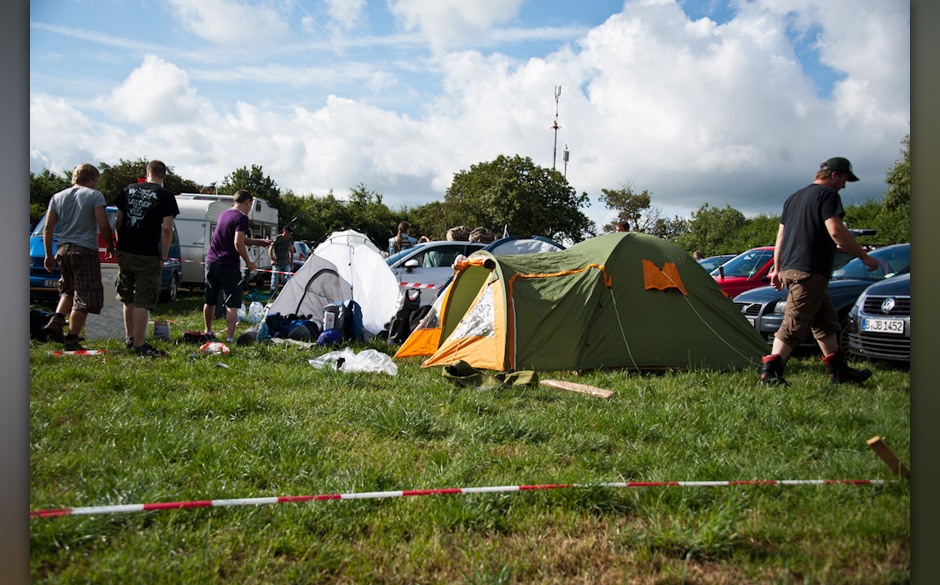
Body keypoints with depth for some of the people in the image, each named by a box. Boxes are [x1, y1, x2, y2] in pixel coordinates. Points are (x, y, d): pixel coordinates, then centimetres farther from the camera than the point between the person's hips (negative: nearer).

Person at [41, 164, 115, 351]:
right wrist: (110, 247, 2)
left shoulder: (57, 197, 13)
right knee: (84, 296, -1)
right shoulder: (94, 195, -3)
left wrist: (49, 255, 13)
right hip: (85, 250, -6)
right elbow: (103, 225, -11)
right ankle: (72, 339, -2)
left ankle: (56, 320, 7)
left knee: (69, 291, 26)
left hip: (63, 250, 6)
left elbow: (48, 228, 10)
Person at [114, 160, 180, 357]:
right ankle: (139, 345, -1)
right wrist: (163, 257, -6)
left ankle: (129, 338, 30)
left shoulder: (129, 189, 11)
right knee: (142, 302, -2)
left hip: (124, 252, 5)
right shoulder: (165, 195, -4)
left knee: (128, 299, 19)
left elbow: (118, 220, 13)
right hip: (147, 256, -5)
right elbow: (166, 228, -12)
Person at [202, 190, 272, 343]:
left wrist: (258, 242, 26)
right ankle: (230, 338, -9)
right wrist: (248, 262, -9)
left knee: (210, 301, 19)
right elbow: (238, 243, -19)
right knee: (232, 305, -4)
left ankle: (208, 332, 32)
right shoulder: (241, 217, -10)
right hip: (228, 266, -8)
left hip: (211, 262, 8)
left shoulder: (223, 214, 16)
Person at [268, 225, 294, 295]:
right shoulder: (278, 238, -10)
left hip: (286, 264, 4)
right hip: (277, 263, -4)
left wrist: (292, 263, 11)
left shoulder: (290, 239, 5)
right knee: (274, 282, -2)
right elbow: (270, 249, -6)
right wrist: (272, 260, -17)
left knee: (287, 281, -3)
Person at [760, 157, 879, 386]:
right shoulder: (828, 194, -5)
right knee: (795, 324, -11)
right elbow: (836, 231, -17)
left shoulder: (794, 198, 22)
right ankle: (770, 371, -16)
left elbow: (780, 236, 23)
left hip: (789, 268, 10)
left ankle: (838, 370, 23)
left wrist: (778, 269, 27)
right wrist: (863, 256, -9)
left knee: (826, 320, 17)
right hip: (810, 271, -10)